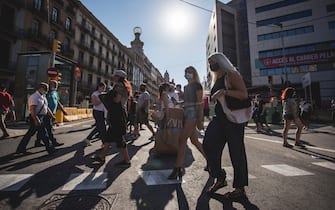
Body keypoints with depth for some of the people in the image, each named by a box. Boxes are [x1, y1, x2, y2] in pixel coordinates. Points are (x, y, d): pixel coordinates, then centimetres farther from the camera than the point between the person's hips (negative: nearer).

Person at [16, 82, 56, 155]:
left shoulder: (43, 97, 15)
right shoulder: (34, 97, -15)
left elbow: (47, 108, 19)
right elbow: (32, 110, -23)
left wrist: (52, 116, 17)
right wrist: (36, 120, -27)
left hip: (42, 118, 9)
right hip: (36, 118, -9)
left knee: (30, 133, 15)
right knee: (44, 134, -2)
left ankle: (20, 149, 26)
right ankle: (50, 149, 9)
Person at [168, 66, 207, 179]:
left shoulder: (197, 85, -3)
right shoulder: (186, 87, 20)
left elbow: (200, 103, -10)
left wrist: (200, 120, -16)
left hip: (193, 113, -9)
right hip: (186, 112, 9)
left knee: (182, 140, -13)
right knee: (194, 141, 12)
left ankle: (177, 169, -7)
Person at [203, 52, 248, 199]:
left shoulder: (232, 75, -4)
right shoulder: (216, 79, 20)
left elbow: (244, 94, -15)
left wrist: (225, 92, -26)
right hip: (219, 117, 8)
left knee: (236, 152, 0)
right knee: (209, 146, 0)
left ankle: (240, 188, 17)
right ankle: (220, 178, 19)